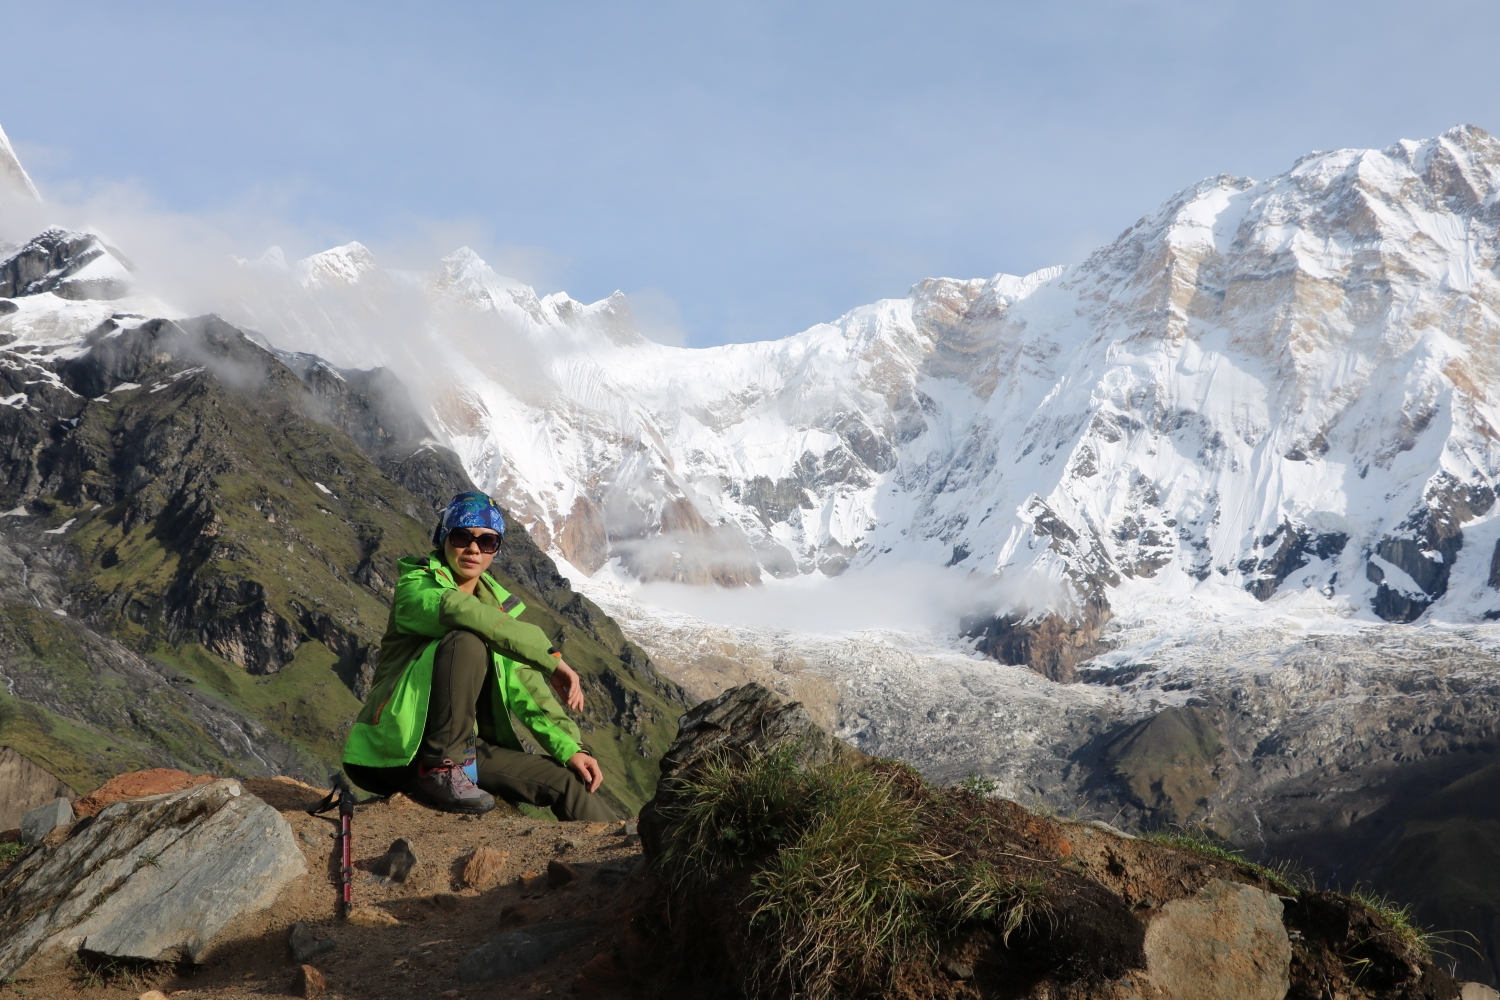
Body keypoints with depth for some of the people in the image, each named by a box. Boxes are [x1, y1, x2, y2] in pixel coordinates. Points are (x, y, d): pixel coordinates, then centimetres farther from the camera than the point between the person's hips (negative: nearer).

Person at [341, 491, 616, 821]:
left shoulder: (499, 607, 14)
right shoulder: (415, 586, -5)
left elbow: (527, 689, 8)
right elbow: (455, 608, -28)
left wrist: (570, 747, -8)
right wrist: (551, 658, -33)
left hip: (467, 747, 6)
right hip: (400, 742, -6)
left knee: (570, 781, -9)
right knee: (467, 641, -28)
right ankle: (442, 771, -24)